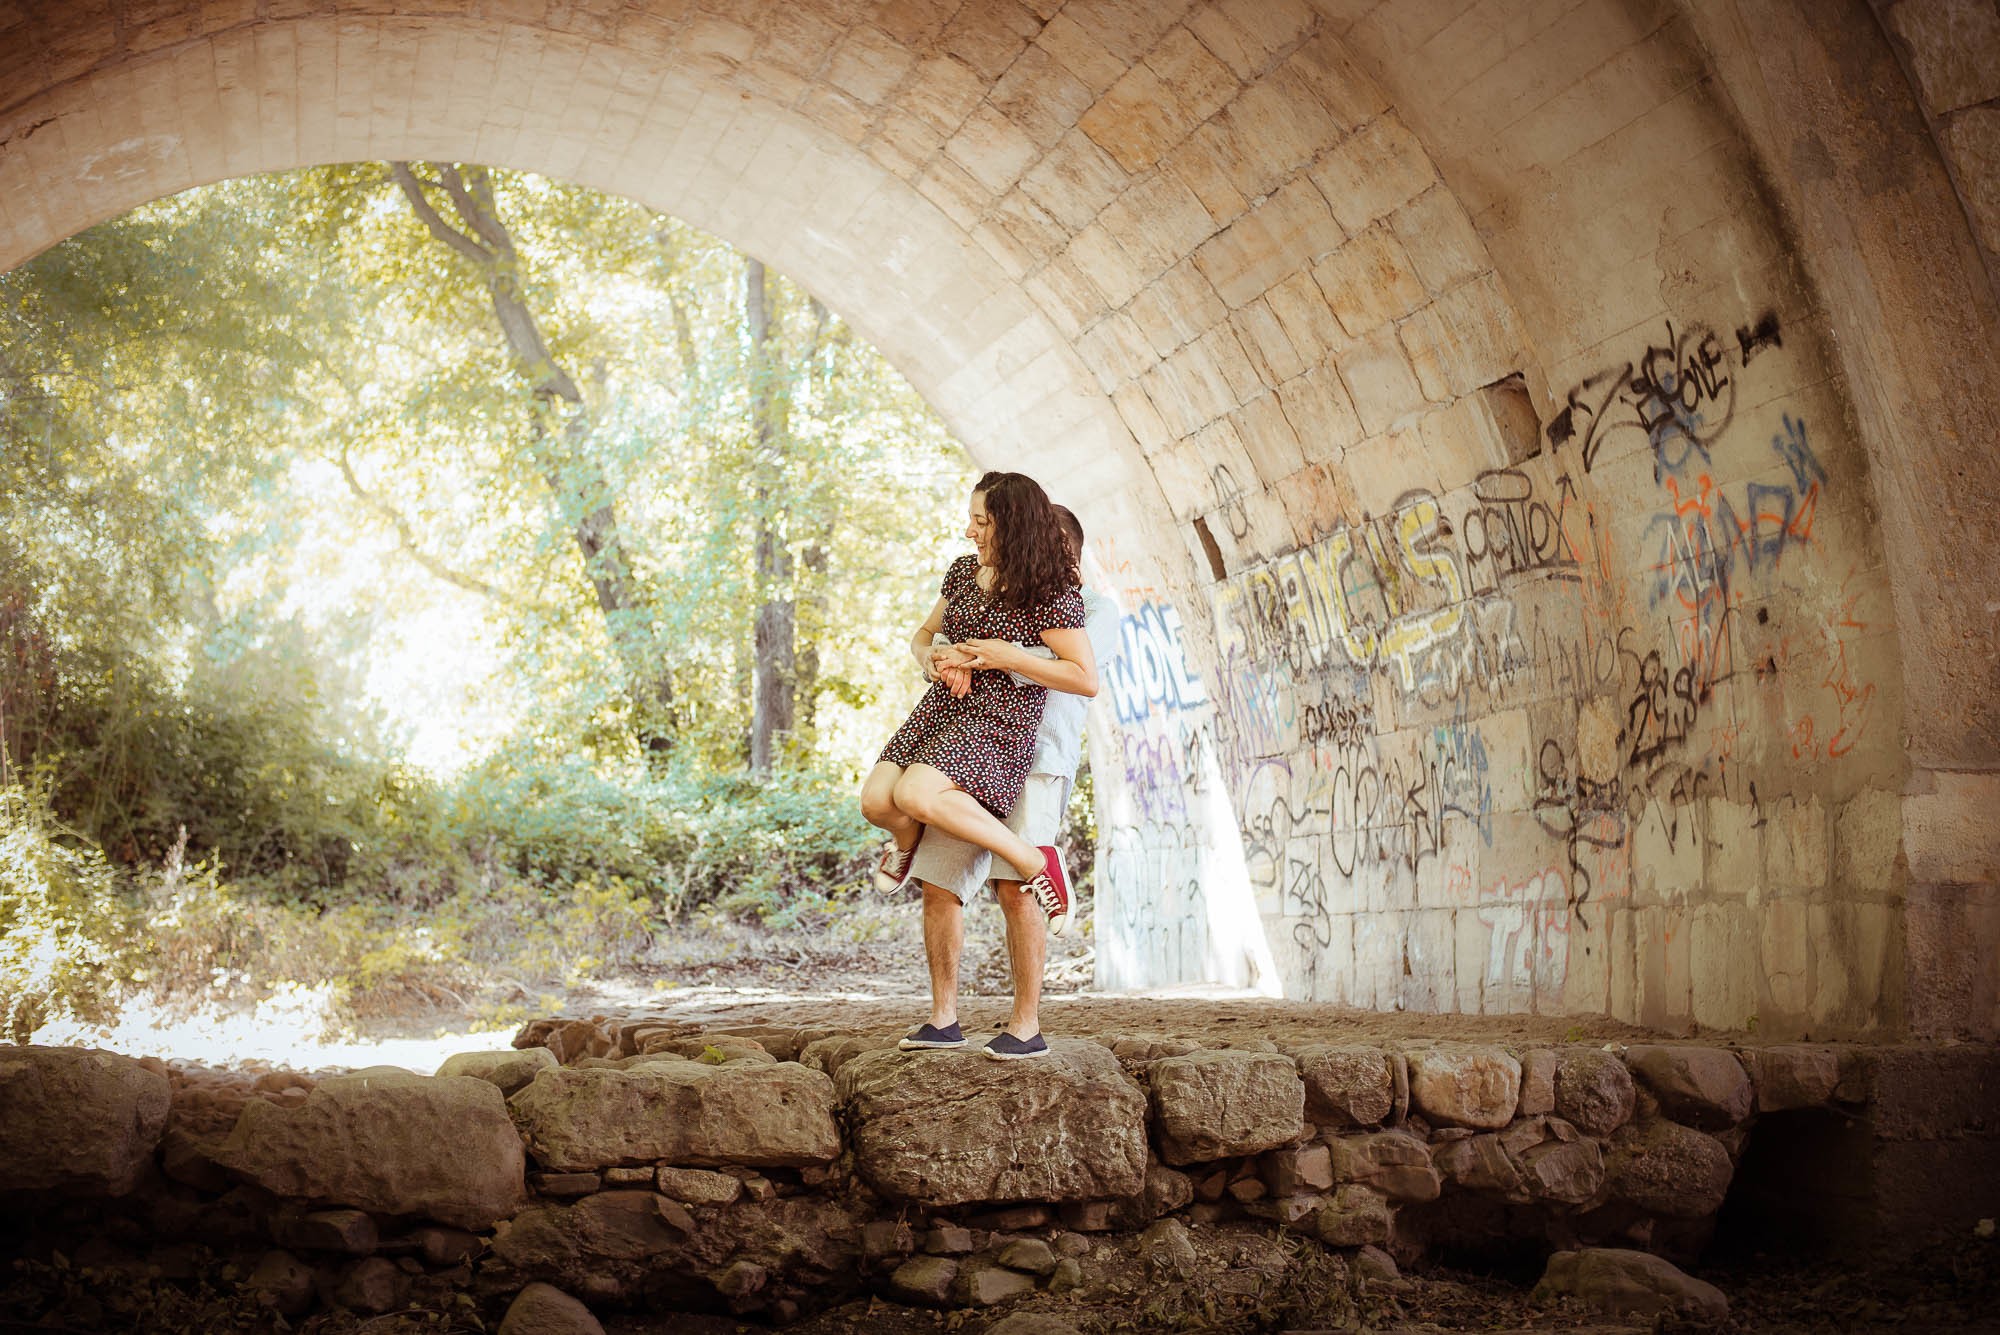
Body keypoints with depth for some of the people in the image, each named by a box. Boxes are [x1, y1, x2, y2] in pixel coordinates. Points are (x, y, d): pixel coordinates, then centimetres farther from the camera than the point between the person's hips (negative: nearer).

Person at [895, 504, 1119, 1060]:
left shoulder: (1096, 610, 9)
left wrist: (1014, 658, -30)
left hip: (1038, 760, -6)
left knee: (1015, 887, -19)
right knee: (939, 885, 0)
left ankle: (1026, 1025, -11)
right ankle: (944, 1019, 9)